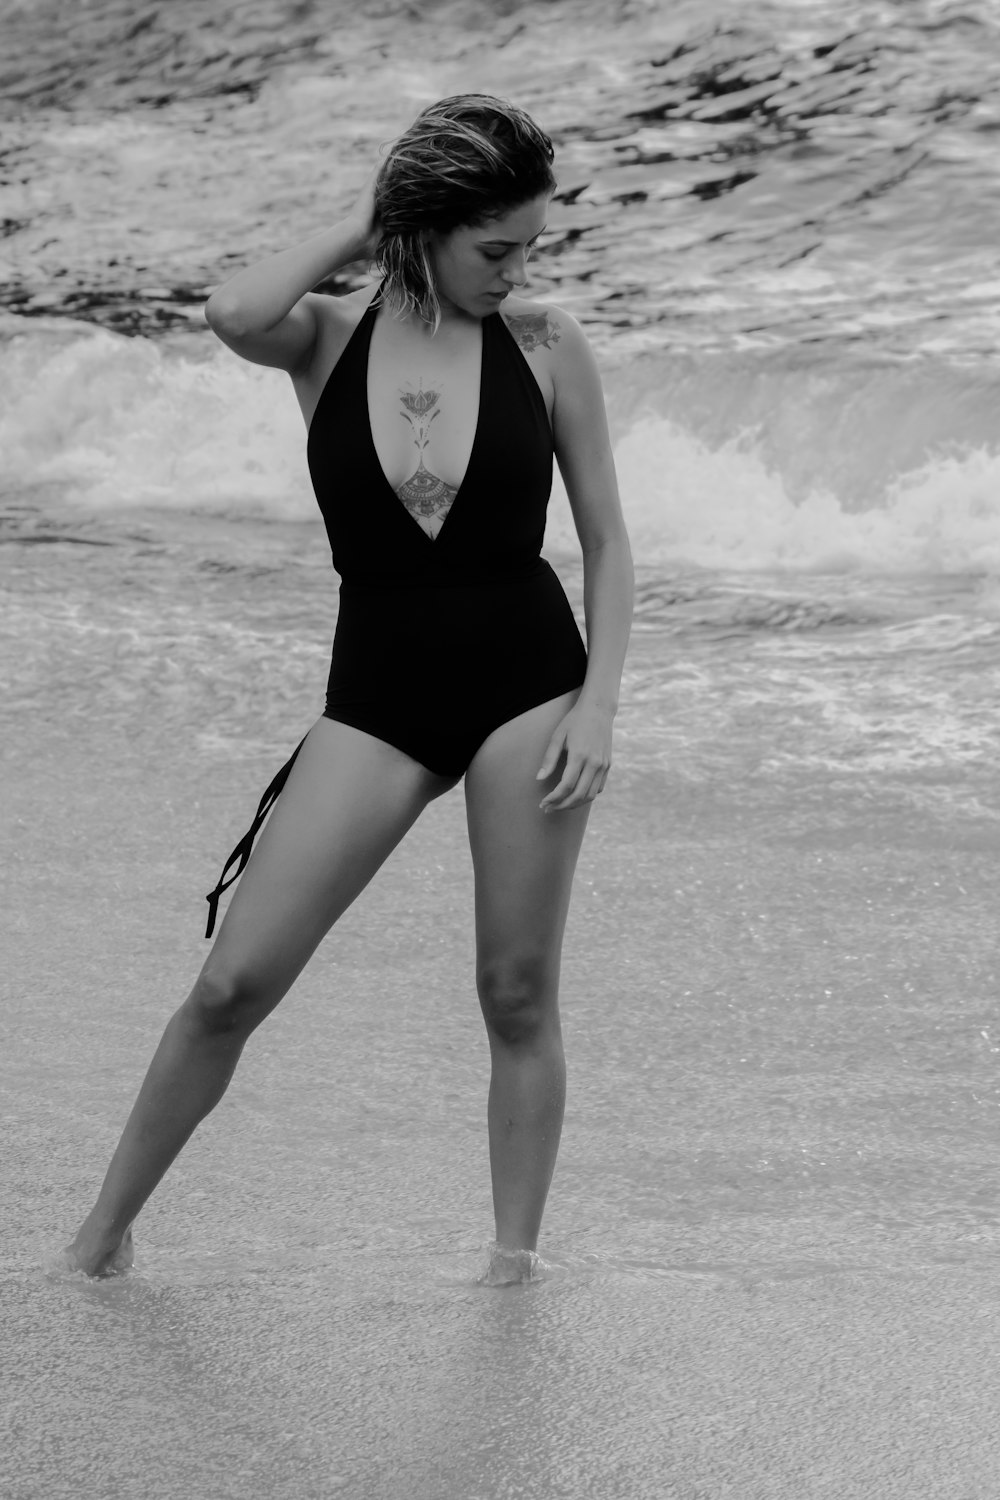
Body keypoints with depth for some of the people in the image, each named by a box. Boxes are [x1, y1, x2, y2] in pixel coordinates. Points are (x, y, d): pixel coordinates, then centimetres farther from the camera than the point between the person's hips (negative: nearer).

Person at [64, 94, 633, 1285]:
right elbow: (233, 314, -25)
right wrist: (357, 230, -10)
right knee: (233, 983, -3)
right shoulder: (325, 340, 0)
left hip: (528, 679, 0)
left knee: (519, 995, 3)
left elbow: (605, 542, 6)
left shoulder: (547, 347, 0)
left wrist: (600, 702, -5)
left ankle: (515, 1252, 18)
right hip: (376, 694, 0)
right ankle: (108, 1222, 14)